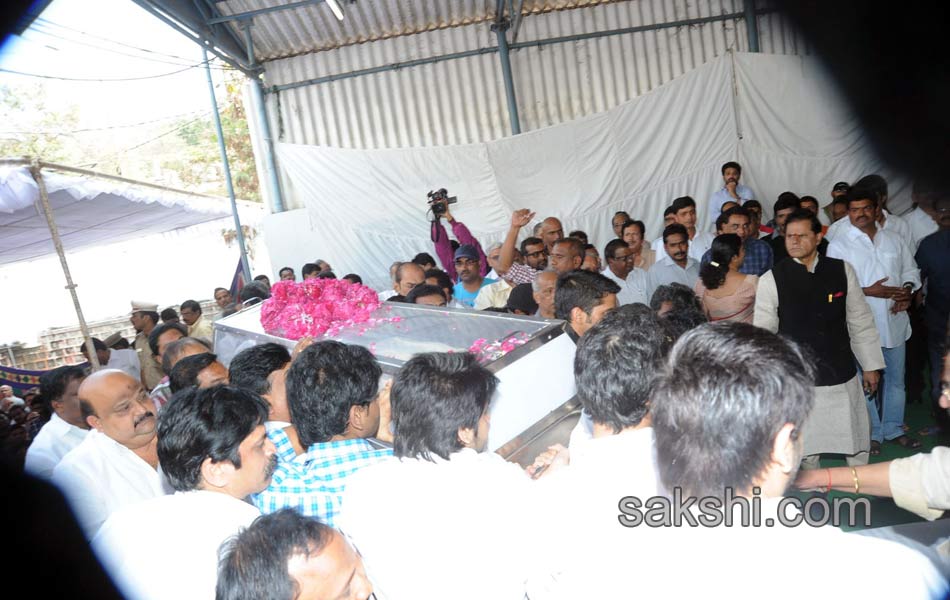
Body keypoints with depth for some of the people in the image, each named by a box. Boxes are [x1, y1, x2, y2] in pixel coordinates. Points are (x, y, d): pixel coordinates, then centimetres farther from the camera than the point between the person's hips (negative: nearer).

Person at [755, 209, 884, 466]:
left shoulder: (842, 271, -1)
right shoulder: (771, 280, -8)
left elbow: (860, 322, 6)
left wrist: (870, 366, 10)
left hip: (843, 377, 2)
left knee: (857, 445, 15)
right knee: (806, 449, 10)